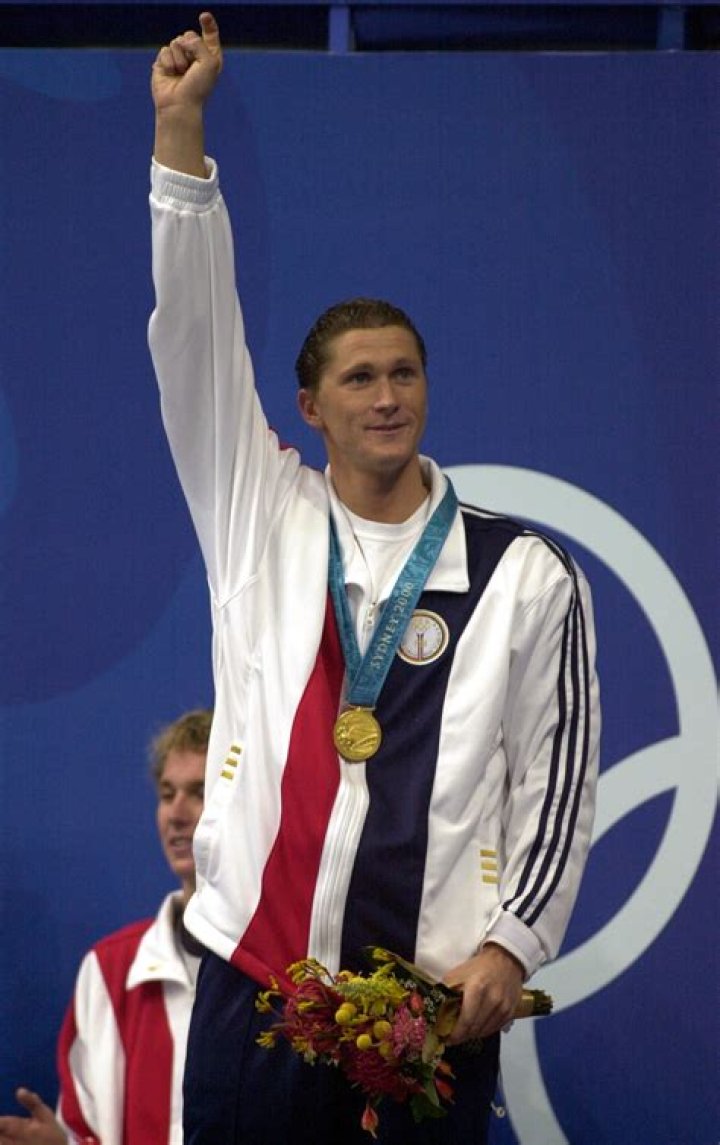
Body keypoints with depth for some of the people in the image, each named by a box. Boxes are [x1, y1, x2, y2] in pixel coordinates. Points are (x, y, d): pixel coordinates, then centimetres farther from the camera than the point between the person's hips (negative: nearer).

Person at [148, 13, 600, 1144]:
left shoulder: (526, 574, 5)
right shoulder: (262, 522, 10)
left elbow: (557, 774, 3)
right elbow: (195, 341, 4)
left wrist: (510, 943, -7)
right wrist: (180, 128, -2)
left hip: (435, 1005, -2)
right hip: (253, 979, 2)